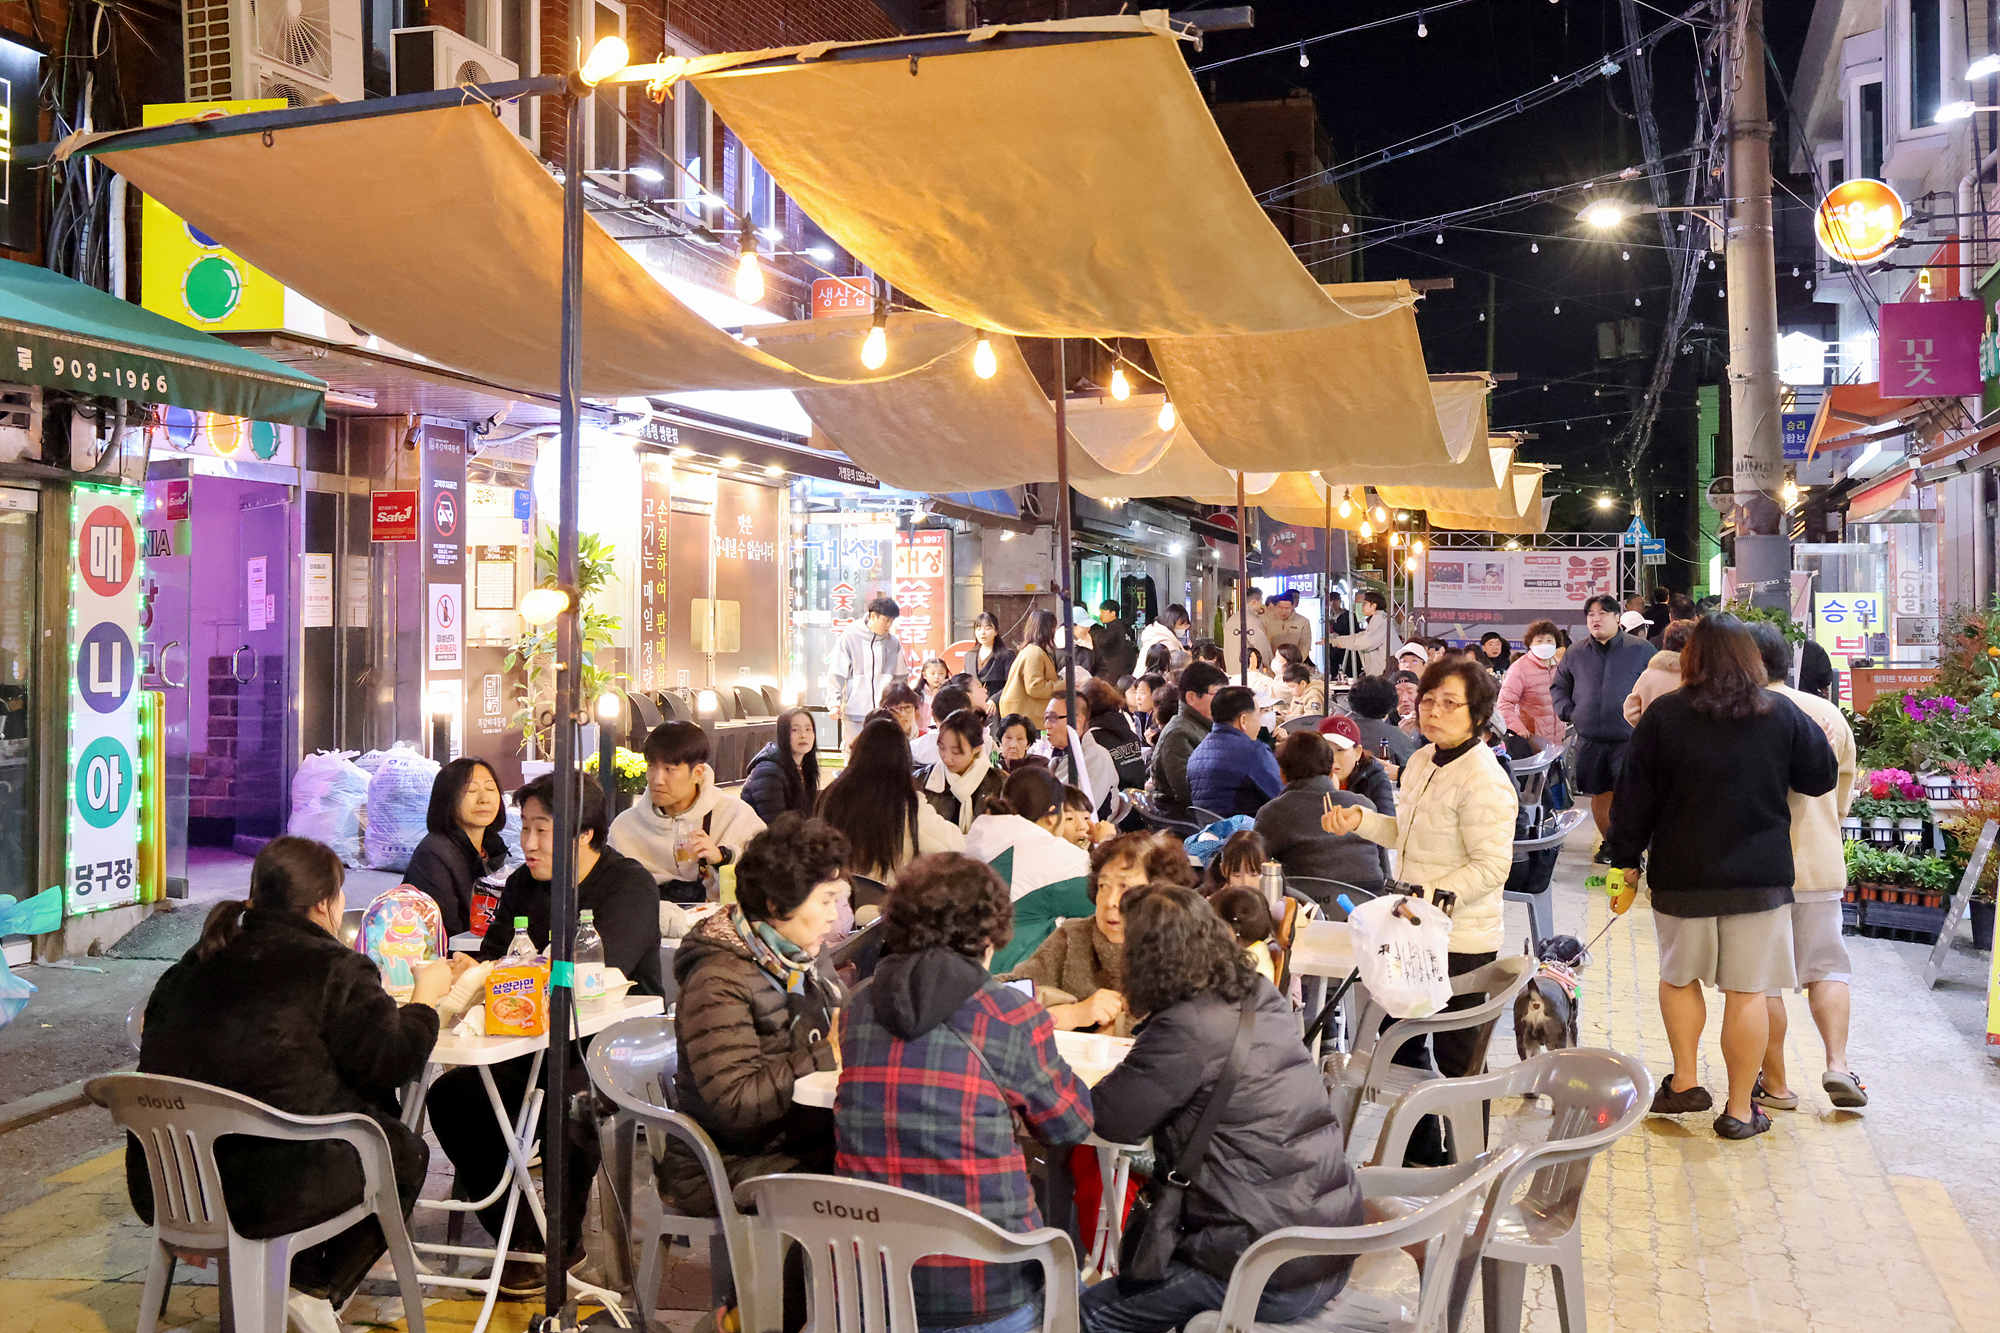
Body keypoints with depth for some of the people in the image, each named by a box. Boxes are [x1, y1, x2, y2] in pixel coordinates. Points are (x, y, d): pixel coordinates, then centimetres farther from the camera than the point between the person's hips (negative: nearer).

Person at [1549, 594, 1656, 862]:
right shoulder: (1575, 654, 9)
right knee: (1599, 794, 12)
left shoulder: (1641, 650, 2)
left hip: (1629, 739, -3)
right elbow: (1558, 687, 21)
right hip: (1590, 739, 3)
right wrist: (1569, 713, 5)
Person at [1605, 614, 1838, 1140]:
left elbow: (1634, 797, -2)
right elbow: (1824, 776, 9)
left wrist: (1626, 865, 6)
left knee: (1679, 978, 19)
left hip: (1682, 878, 0)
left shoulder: (1662, 715, -5)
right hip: (1761, 878, 0)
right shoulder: (1783, 714, -2)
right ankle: (1740, 1109, 9)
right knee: (1748, 992, 4)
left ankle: (1685, 1081, 19)